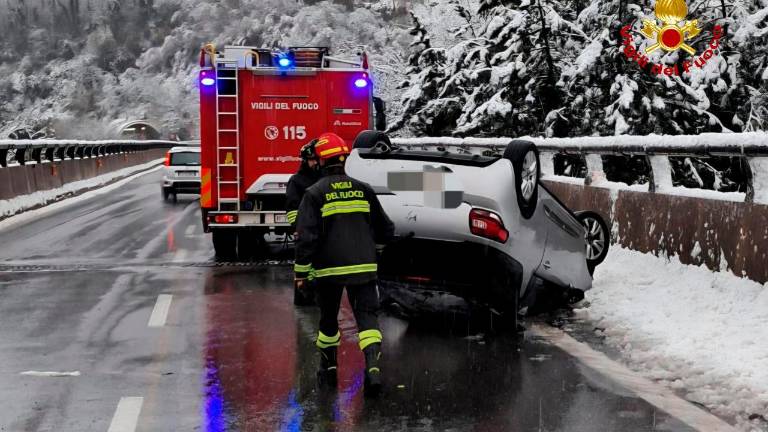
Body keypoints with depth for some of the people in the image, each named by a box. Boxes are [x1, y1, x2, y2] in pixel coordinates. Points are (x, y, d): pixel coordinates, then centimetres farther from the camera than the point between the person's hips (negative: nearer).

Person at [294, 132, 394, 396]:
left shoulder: (315, 193, -6)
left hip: (329, 268, -1)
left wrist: (301, 270, -3)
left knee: (329, 318, 16)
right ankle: (373, 366, -22)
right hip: (363, 266, 1)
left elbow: (306, 235, -12)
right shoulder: (363, 190, 5)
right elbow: (385, 230, 13)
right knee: (367, 315, -2)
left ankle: (328, 368, 28)